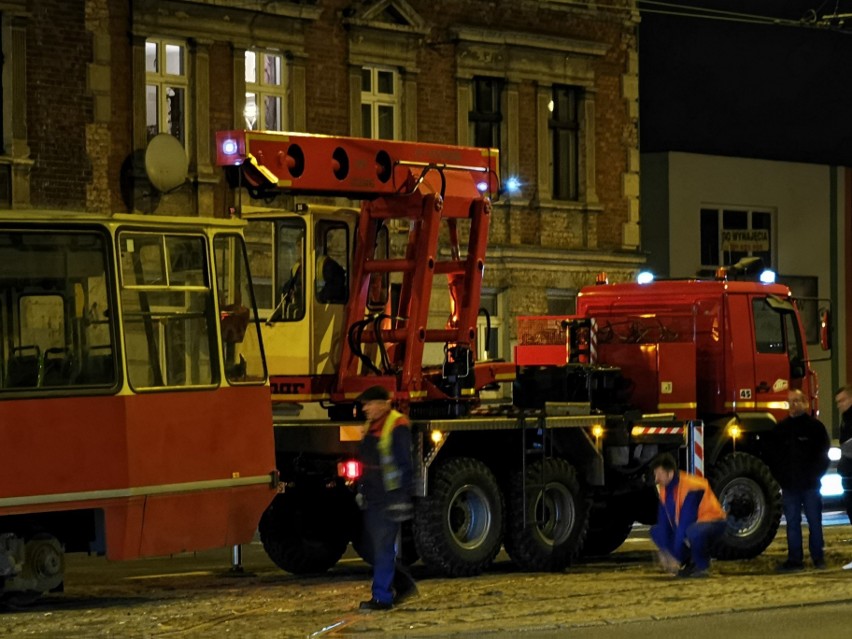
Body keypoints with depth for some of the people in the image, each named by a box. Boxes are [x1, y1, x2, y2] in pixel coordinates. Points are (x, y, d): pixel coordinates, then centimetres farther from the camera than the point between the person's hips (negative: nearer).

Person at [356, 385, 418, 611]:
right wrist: (362, 490, 21)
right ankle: (404, 584, 25)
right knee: (377, 546, 12)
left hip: (389, 497, -9)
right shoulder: (370, 427, 15)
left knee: (384, 548, -7)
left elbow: (404, 465, -14)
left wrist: (402, 498, -18)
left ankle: (382, 597, -3)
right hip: (373, 498, 9)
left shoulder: (398, 427, -12)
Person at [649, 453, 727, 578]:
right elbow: (664, 522, -3)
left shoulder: (691, 487, -27)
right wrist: (664, 552, -12)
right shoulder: (664, 489, -4)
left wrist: (676, 556, -27)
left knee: (693, 531, -41)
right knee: (656, 531, -1)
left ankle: (702, 566, -14)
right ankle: (691, 564, 3)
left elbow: (685, 524, -28)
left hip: (712, 523, -8)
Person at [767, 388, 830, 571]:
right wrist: (781, 477, 1)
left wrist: (815, 475, -7)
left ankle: (818, 557, 10)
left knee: (815, 522, 2)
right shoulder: (780, 429, 9)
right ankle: (794, 559, 7)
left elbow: (823, 455, 2)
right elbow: (772, 456, 11)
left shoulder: (815, 426, 1)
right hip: (789, 486, 3)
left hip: (810, 485, -3)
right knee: (792, 523, 4)